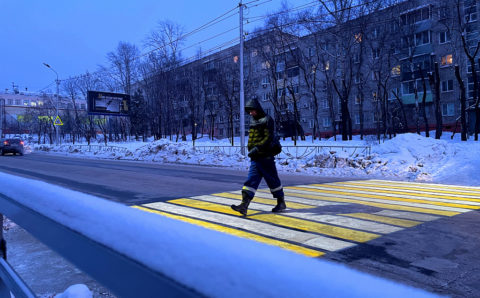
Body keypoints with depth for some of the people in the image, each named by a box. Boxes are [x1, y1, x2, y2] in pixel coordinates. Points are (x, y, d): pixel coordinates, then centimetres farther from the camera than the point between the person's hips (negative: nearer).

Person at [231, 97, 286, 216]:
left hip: (266, 157, -7)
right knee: (251, 180, -2)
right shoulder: (253, 121, 16)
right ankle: (244, 205, -7)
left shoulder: (267, 120, -8)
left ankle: (281, 203, 20)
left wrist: (257, 149, -25)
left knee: (272, 180, 3)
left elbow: (269, 138, -18)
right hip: (255, 158, 7)